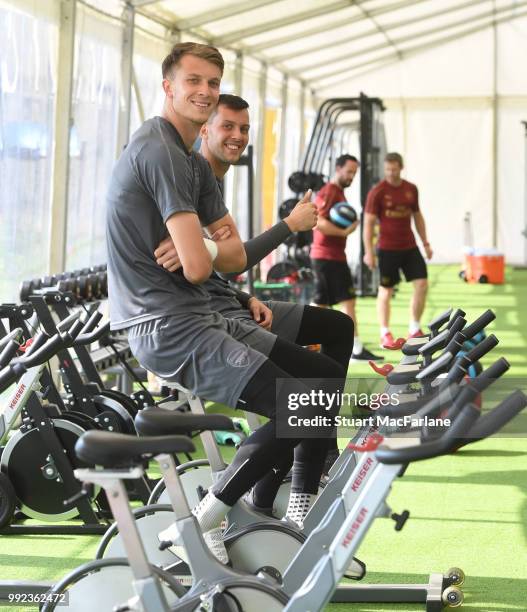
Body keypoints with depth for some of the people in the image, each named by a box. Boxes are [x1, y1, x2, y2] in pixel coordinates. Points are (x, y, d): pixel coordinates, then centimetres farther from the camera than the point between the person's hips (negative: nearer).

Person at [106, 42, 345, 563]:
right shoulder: (160, 152, -15)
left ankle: (300, 523, 16)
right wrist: (212, 250, 2)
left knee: (326, 378, 13)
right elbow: (196, 266, -22)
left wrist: (207, 251, -9)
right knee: (299, 409, -19)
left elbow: (234, 256, 13)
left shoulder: (194, 163, 18)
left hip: (198, 319, 11)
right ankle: (201, 521, -5)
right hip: (167, 328, -11)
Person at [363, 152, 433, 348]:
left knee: (422, 284, -2)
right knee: (386, 291, 3)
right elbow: (368, 223, -9)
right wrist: (368, 252, -14)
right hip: (387, 249, -4)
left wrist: (425, 242, 14)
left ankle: (414, 330, 11)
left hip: (410, 247, 5)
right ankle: (385, 335, 14)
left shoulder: (411, 189, 5)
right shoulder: (377, 192, -9)